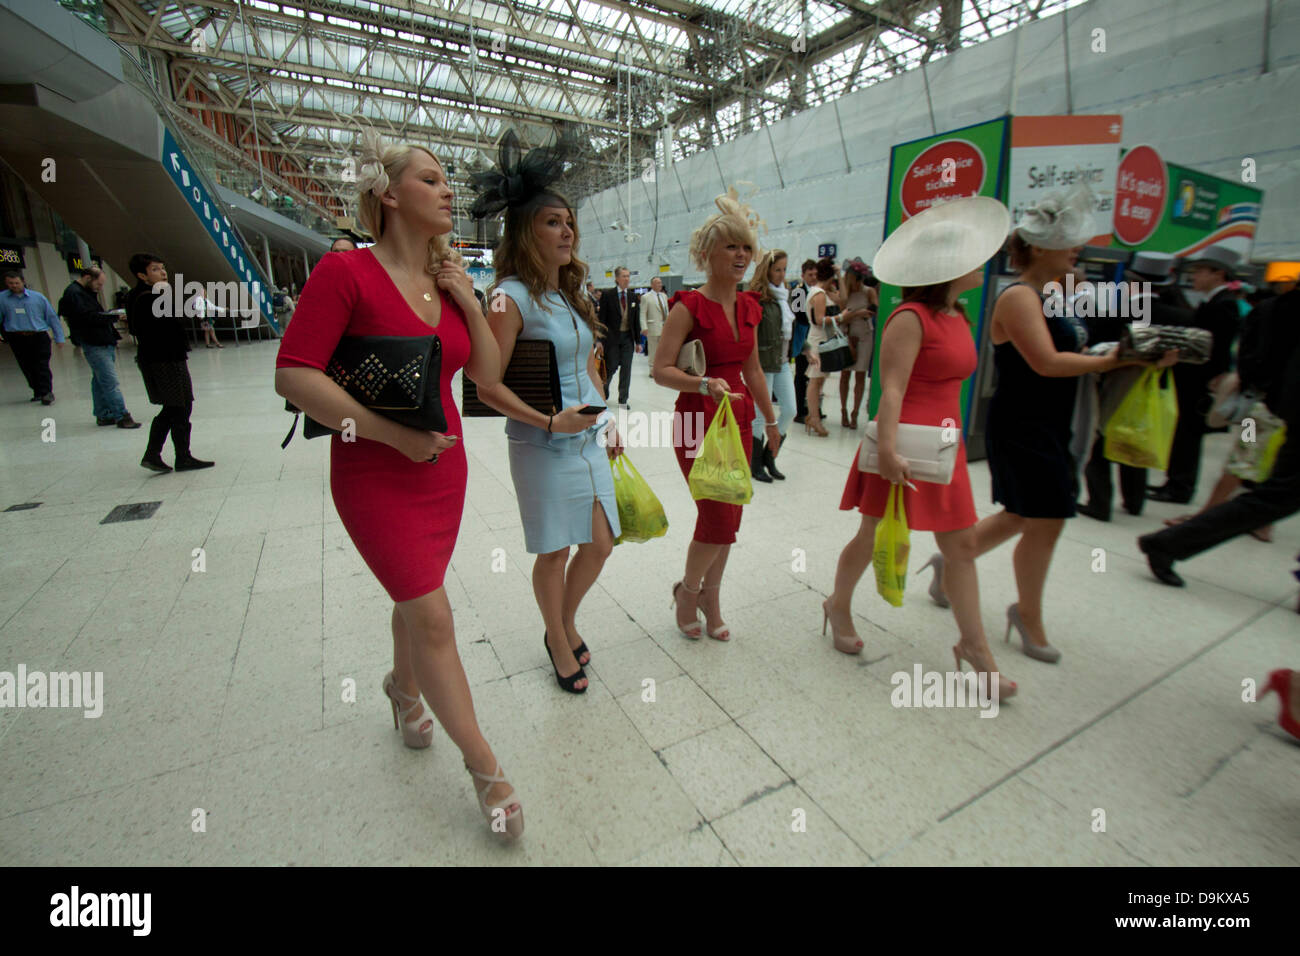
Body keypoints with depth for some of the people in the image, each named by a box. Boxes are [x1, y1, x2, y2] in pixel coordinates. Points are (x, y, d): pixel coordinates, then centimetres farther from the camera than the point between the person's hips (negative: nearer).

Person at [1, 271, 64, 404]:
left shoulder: (38, 297, 6)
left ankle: (46, 392, -8)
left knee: (42, 366, -10)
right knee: (27, 368, 6)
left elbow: (52, 317, 9)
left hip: (39, 337, -2)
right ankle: (38, 392, 16)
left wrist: (59, 338, 7)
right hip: (17, 339, 2)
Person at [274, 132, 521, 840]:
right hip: (374, 477, -6)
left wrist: (469, 303, -5)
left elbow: (488, 377, 6)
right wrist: (391, 433, -20)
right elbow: (293, 374, -17)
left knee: (415, 596, 21)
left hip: (444, 469, 6)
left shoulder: (448, 281, 7)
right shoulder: (346, 271, -12)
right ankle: (483, 767, 13)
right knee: (433, 616, -5)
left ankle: (403, 687, 51)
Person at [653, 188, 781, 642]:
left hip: (737, 422, 7)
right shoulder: (689, 306, -11)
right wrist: (705, 384, -31)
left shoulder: (748, 307, 10)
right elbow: (661, 370, -15)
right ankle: (687, 591, 21)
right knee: (719, 519, -7)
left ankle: (710, 598, 30)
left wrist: (770, 420, 21)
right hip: (698, 423, -7)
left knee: (728, 519, 10)